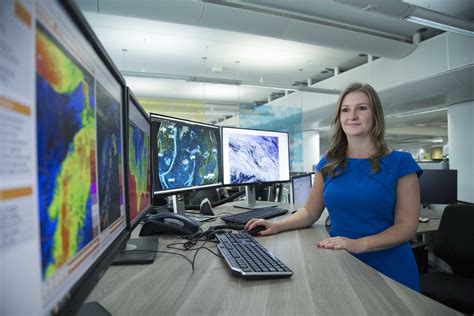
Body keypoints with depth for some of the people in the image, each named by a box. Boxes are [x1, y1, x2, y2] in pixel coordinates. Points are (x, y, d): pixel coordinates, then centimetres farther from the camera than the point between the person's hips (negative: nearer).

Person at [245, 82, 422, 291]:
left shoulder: (400, 163, -7)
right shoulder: (328, 163, 3)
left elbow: (406, 226, -10)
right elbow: (310, 212, 6)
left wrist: (359, 244, -26)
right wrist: (278, 226, -12)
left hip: (389, 270, -2)